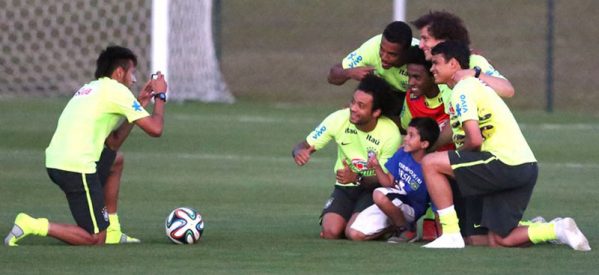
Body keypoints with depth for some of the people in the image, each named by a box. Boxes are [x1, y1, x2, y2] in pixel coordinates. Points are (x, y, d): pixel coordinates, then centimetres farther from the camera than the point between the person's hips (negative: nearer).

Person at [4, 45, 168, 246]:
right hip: (76, 167, -9)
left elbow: (113, 141, 26)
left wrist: (140, 104, 25)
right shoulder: (117, 90, -2)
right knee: (95, 239, -2)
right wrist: (160, 96, 12)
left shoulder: (90, 89, 25)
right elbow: (155, 129, -5)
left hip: (54, 161, 9)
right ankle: (33, 226, -13)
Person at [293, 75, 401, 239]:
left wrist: (357, 178, -35)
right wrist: (299, 152, -33)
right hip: (344, 188, 2)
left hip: (372, 189, -2)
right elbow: (304, 146, -7)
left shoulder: (391, 133, -20)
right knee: (331, 232, -24)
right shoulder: (339, 119, -14)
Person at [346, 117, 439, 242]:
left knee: (379, 195, -38)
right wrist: (377, 167, -9)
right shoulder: (402, 153, -2)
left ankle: (405, 230, -13)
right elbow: (389, 182, 7)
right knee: (354, 234, -3)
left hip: (410, 209, -7)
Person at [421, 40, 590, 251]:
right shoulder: (473, 84, 24)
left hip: (506, 163, -10)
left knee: (430, 163, -9)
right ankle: (559, 230, 4)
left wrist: (458, 153, 4)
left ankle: (451, 234, -10)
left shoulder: (462, 90, -8)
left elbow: (474, 139, -17)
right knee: (498, 241, 11)